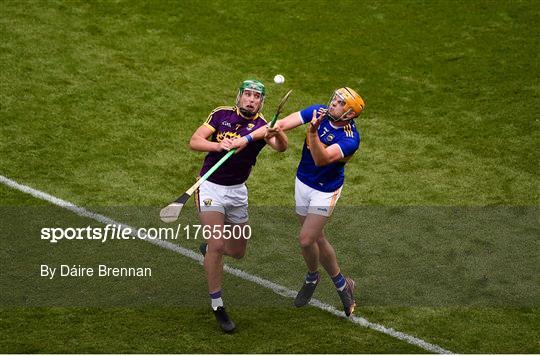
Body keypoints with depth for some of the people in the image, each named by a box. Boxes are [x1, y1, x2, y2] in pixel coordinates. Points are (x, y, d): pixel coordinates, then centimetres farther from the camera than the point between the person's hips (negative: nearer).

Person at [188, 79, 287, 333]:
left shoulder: (262, 126, -6)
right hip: (210, 186, -3)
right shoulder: (221, 114, -5)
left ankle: (209, 247, 47)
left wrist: (278, 133, -49)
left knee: (237, 251, 13)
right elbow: (194, 141, -12)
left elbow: (281, 147, -26)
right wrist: (218, 145, -30)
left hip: (237, 191, 3)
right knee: (217, 245, -16)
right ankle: (217, 305, -7)